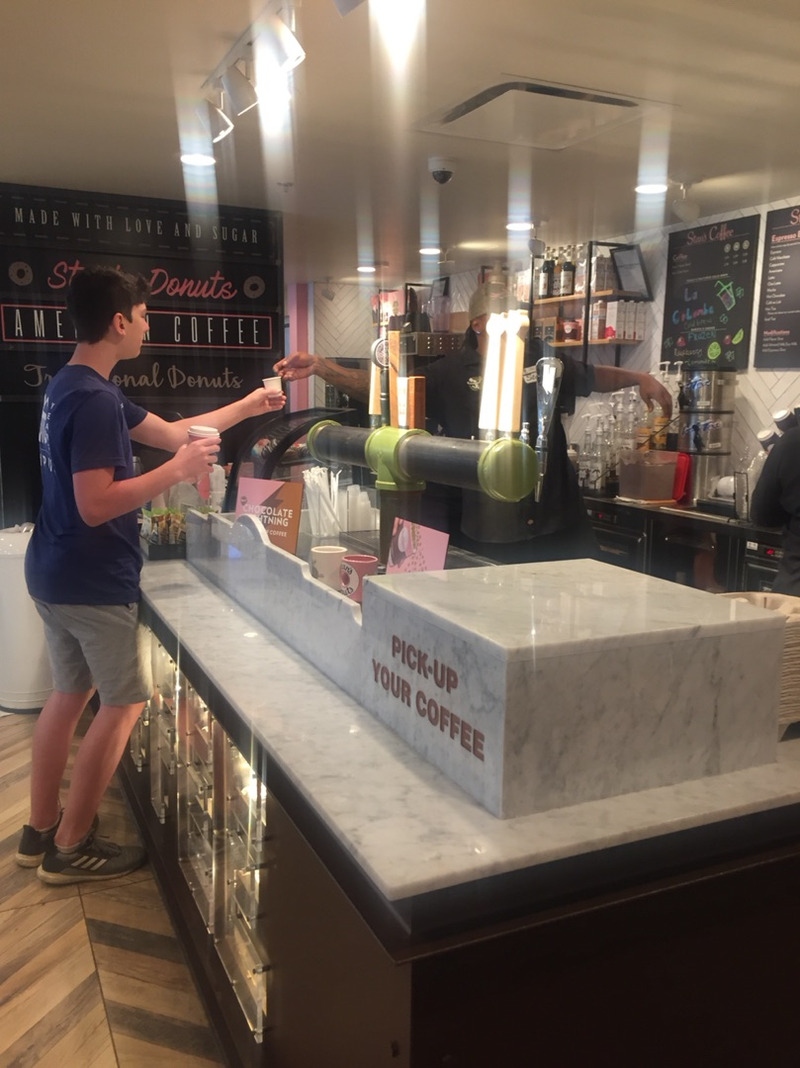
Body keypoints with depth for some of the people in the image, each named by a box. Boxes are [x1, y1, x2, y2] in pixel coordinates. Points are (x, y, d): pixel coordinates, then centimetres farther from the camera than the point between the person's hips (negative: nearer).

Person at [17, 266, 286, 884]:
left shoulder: (72, 387, 12)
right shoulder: (95, 399, -22)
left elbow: (168, 432, 16)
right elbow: (96, 506, -27)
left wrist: (246, 408, 19)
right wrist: (178, 472, -21)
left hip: (55, 573, 10)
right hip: (93, 581, -10)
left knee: (70, 694, 18)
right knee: (125, 703, 3)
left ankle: (40, 830, 30)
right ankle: (70, 848, 14)